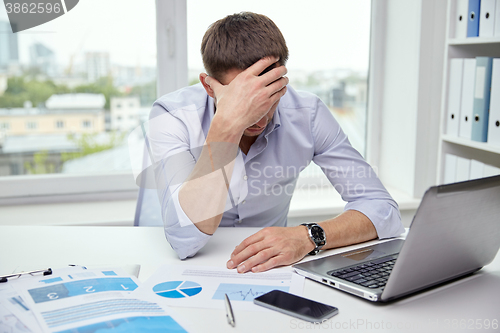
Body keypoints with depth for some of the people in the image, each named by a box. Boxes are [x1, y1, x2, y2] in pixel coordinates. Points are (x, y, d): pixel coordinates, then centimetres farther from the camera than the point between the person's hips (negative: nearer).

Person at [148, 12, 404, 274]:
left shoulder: (306, 114, -13)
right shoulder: (172, 116, -19)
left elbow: (383, 210, -14)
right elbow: (184, 240, -31)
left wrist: (309, 236, -32)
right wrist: (227, 124, -37)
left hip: (270, 268, 2)